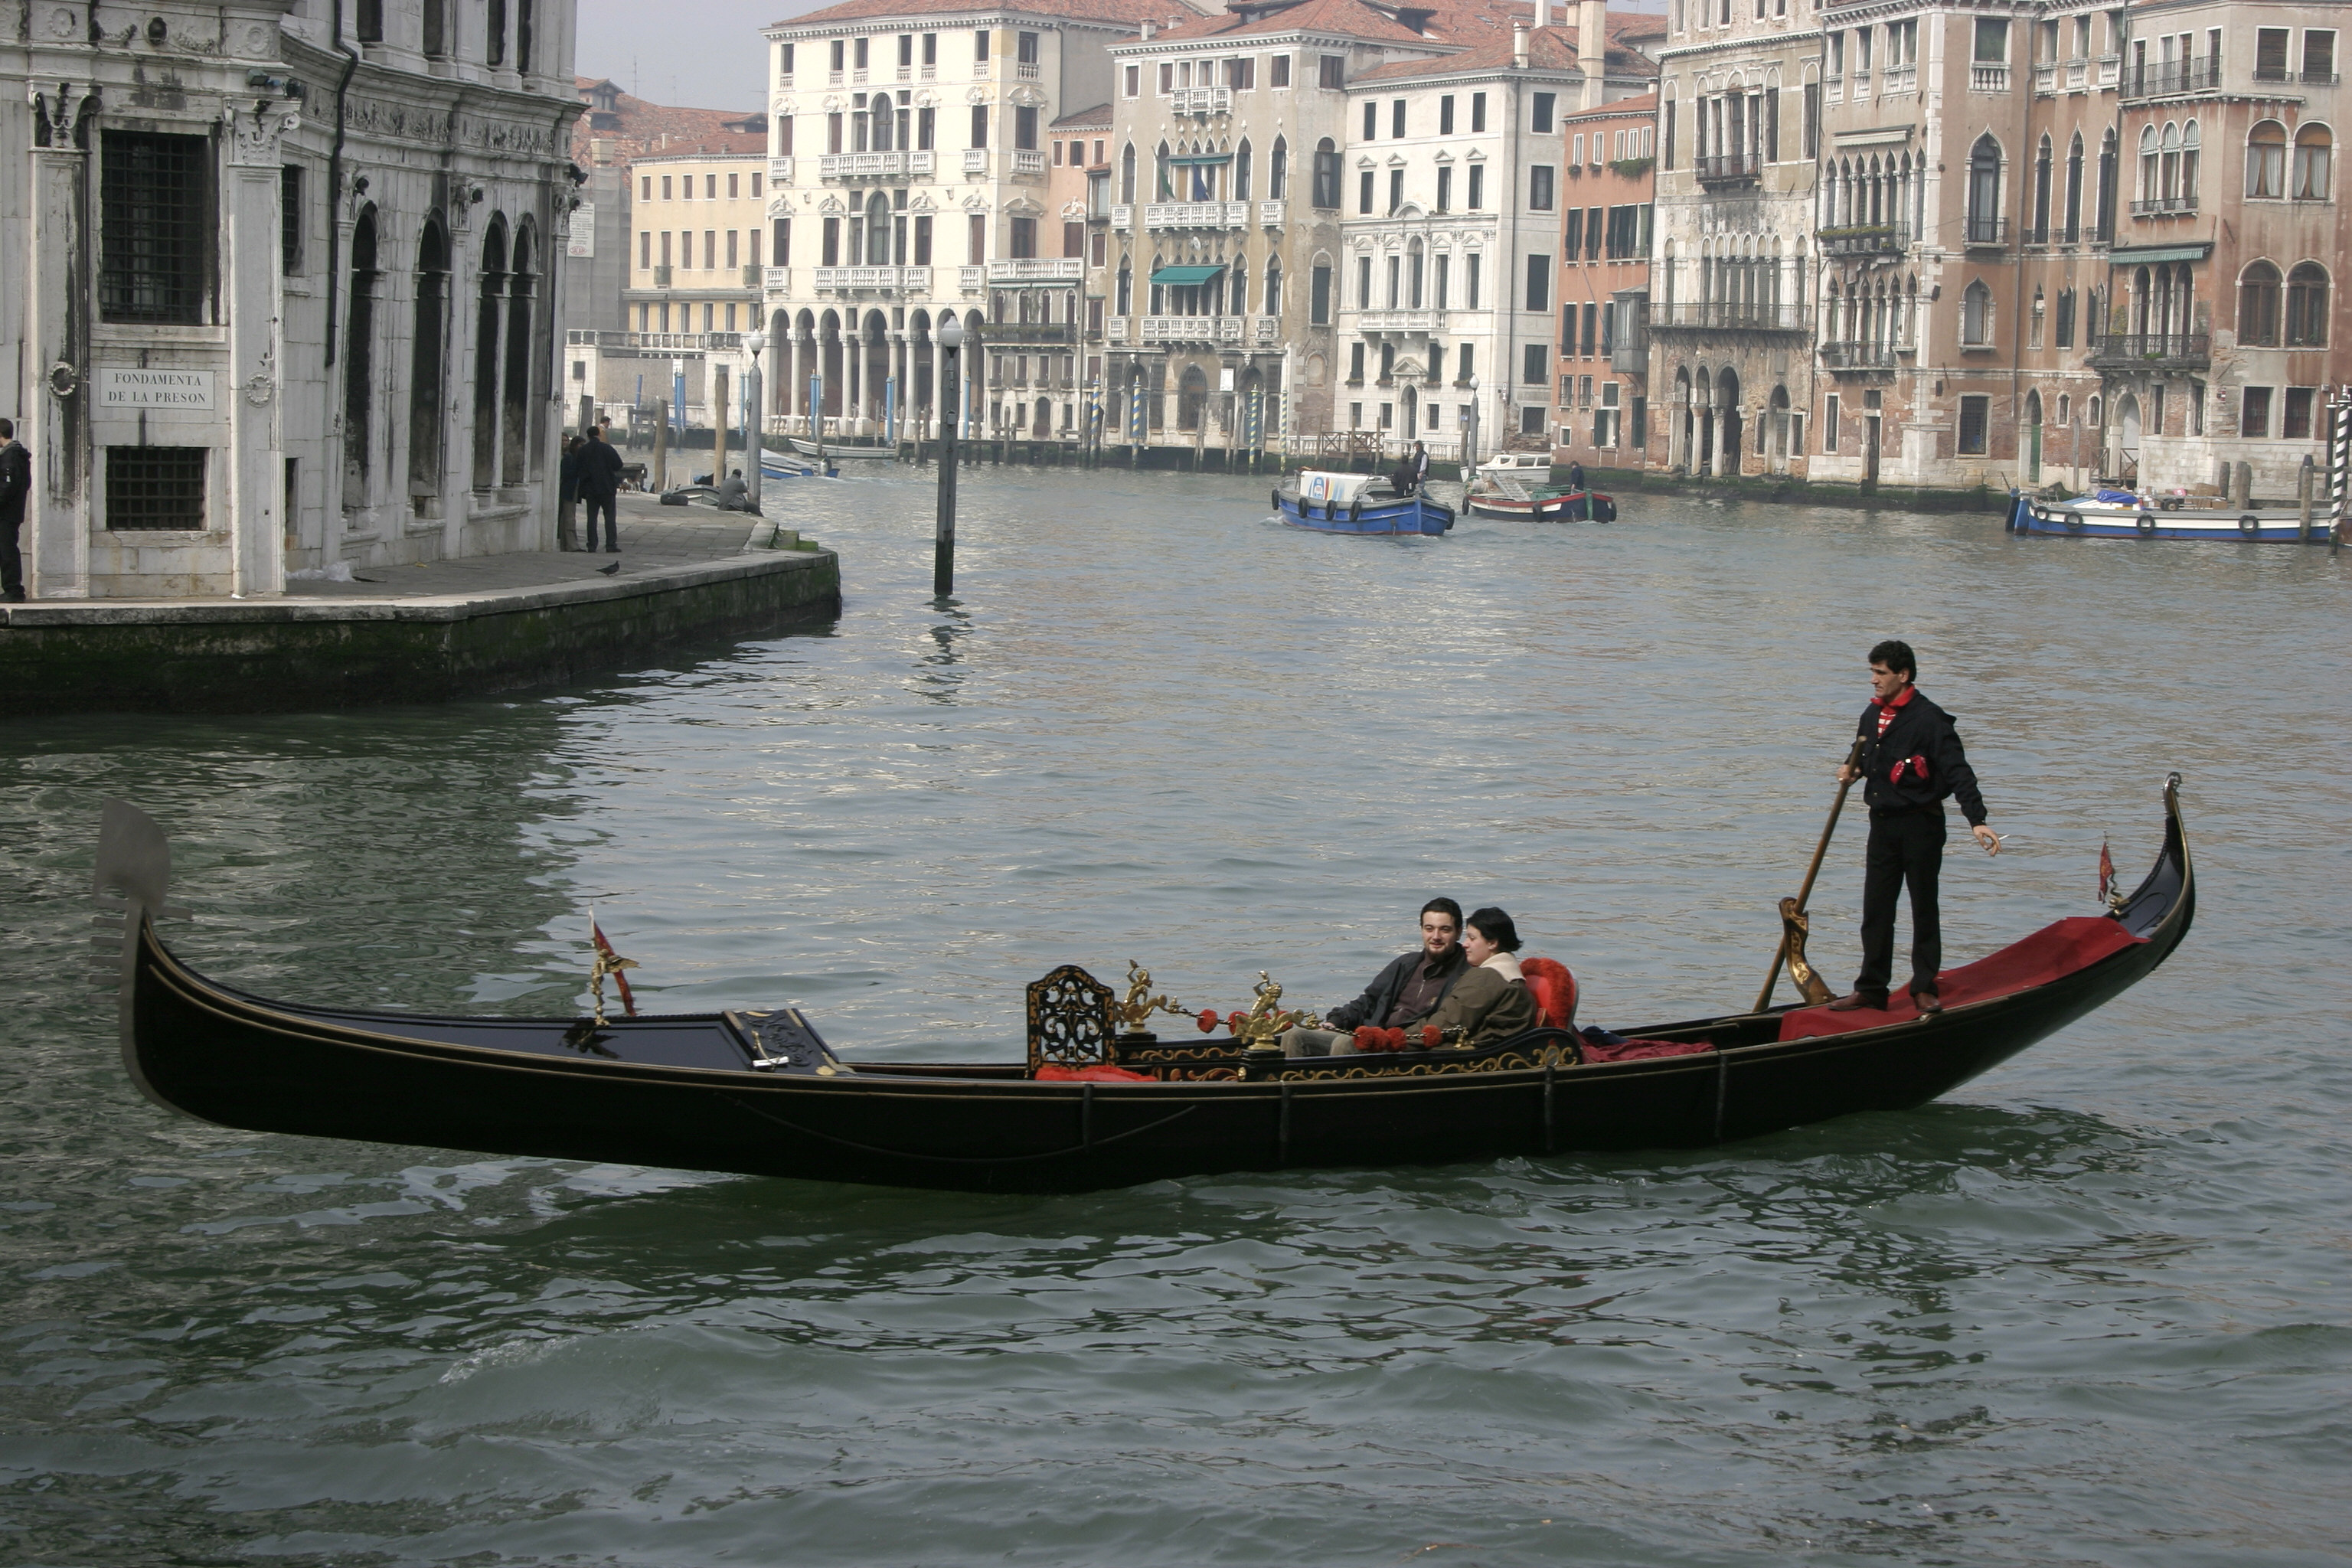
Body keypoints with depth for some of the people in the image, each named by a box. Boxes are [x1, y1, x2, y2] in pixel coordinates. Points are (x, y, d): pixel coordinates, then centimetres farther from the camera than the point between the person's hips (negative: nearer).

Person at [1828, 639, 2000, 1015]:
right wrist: (1853, 769, 2)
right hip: (1882, 825, 7)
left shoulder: (1929, 719, -14)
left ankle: (1925, 988, 10)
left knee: (1924, 909, 3)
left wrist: (1976, 820, -28)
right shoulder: (1871, 716, 10)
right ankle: (1871, 988, 15)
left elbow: (1958, 772, -19)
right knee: (1875, 910, 8)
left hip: (1921, 827, -7)